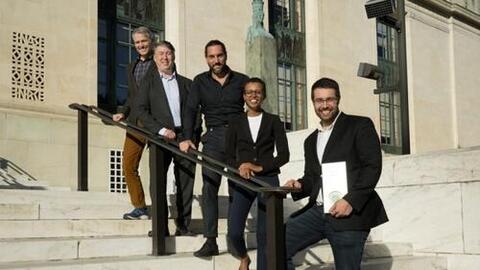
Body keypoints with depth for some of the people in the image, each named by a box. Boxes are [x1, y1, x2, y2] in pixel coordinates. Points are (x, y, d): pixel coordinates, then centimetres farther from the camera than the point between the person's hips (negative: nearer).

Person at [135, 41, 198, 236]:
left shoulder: (186, 83, 16)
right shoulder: (148, 81, 9)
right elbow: (141, 110, -2)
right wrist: (161, 130, -12)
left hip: (184, 137, 2)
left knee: (186, 185, 3)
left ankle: (183, 225, 12)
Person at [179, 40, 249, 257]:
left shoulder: (241, 80, 8)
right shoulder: (200, 82, 11)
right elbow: (190, 110, 2)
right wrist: (187, 138, -11)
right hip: (213, 138, 0)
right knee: (209, 186, -8)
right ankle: (210, 241, -8)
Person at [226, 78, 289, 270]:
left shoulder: (273, 121, 6)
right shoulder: (235, 123, 10)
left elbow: (284, 154, 1)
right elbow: (229, 156, 8)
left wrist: (260, 167, -11)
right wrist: (240, 166, -13)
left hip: (268, 179, -1)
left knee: (264, 233, -1)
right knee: (234, 232, -7)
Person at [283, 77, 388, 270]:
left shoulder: (360, 125, 1)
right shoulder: (311, 140, 22)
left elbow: (373, 167, -8)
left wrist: (351, 200, -18)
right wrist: (299, 186, 1)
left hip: (350, 215, -5)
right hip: (317, 212, 6)